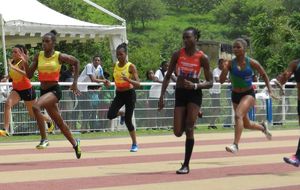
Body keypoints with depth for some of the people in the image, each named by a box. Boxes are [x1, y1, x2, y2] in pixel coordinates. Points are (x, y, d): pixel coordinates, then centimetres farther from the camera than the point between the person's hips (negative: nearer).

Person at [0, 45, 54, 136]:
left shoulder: (23, 62, -19)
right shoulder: (12, 62, 0)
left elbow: (27, 74, -40)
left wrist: (13, 67, -46)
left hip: (27, 90, -5)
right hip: (16, 90, 5)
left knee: (33, 114, 11)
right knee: (8, 103, -26)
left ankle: (50, 121, 42)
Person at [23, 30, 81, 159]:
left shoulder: (59, 56, -7)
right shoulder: (38, 56, 4)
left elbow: (76, 62, 8)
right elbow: (29, 75, 4)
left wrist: (75, 83, 6)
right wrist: (25, 62, -13)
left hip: (54, 90, -6)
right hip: (43, 90, 6)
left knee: (36, 106, -31)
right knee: (59, 121, 16)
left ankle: (44, 139, -23)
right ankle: (75, 143, 35)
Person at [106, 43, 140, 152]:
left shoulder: (131, 67, -13)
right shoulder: (116, 65, 3)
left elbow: (138, 84, -19)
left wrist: (129, 80, -35)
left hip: (129, 94, -5)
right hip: (119, 94, 5)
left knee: (128, 120, -6)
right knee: (110, 115, -15)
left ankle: (135, 144, 10)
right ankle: (122, 114, 21)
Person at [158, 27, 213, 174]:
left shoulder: (202, 58, -7)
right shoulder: (178, 55, -1)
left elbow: (209, 83, -4)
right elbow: (168, 76, 6)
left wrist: (194, 85, -21)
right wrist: (162, 96, -2)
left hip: (194, 94, -3)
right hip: (180, 93, 3)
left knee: (189, 129, -12)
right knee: (178, 132, 2)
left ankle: (186, 165, -3)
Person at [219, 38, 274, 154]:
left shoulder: (252, 63, -11)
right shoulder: (230, 63, -9)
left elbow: (264, 75, 5)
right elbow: (221, 81, -13)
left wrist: (270, 90, 3)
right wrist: (224, 69, -31)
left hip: (248, 94, -4)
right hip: (235, 95, 4)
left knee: (238, 115, -30)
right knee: (246, 125, 16)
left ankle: (235, 145, -33)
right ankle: (263, 127, 50)